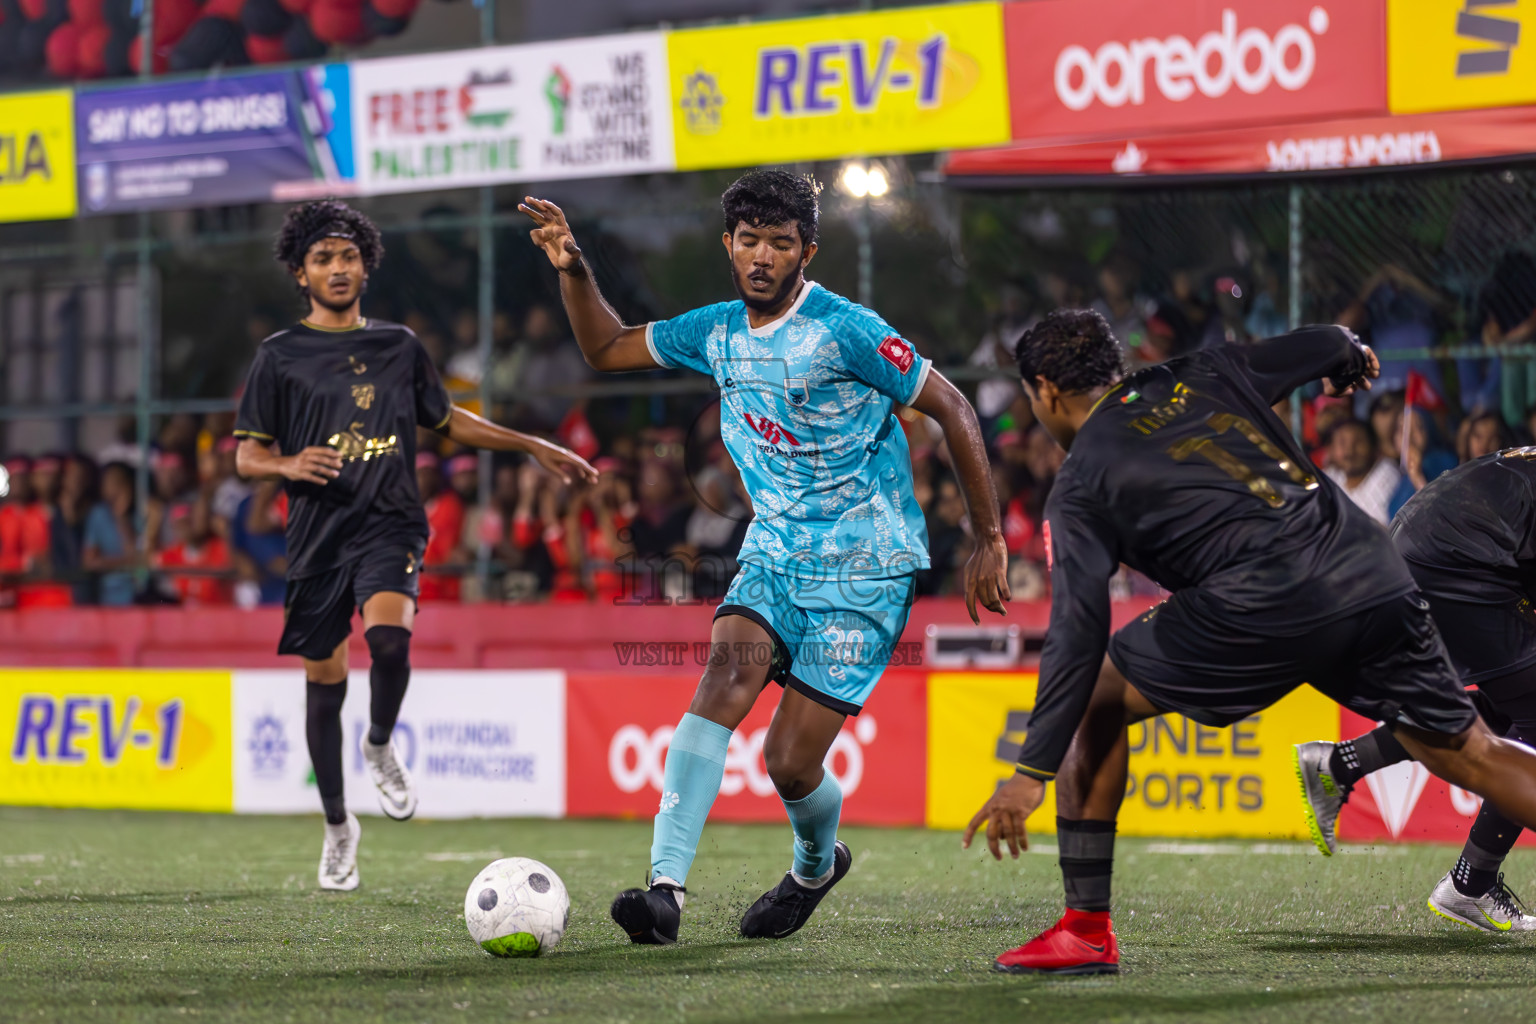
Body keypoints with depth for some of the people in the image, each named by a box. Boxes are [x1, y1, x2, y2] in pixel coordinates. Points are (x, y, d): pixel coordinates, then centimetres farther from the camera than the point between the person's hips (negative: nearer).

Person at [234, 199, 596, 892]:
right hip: (318, 532, 0)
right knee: (325, 681, 3)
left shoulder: (399, 348, 11)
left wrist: (535, 447, 23)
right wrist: (290, 464, -17)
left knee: (389, 635, -28)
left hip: (390, 523, 0)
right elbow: (247, 455, 5)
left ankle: (380, 746, 1)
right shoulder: (281, 356, 4)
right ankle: (337, 826, 21)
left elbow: (446, 420, 25)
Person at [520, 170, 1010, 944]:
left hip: (863, 573, -5)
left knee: (790, 762, -9)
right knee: (724, 679, -24)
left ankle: (817, 862, 27)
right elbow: (608, 350, 20)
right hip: (773, 555, 5)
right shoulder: (718, 332, 5)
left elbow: (952, 411, -9)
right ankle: (666, 888, -32)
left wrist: (989, 541, -7)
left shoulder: (846, 331, -15)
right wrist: (572, 271, 3)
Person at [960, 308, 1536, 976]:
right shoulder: (1200, 376, 22)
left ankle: (1087, 931, 10)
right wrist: (1351, 359, 51)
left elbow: (1079, 629, -1)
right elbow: (1327, 347, 25)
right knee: (1467, 755, 13)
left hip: (1263, 609, -5)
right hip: (1376, 576, 5)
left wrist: (1032, 770, -3)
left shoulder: (1080, 484, 9)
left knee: (1095, 698, 13)